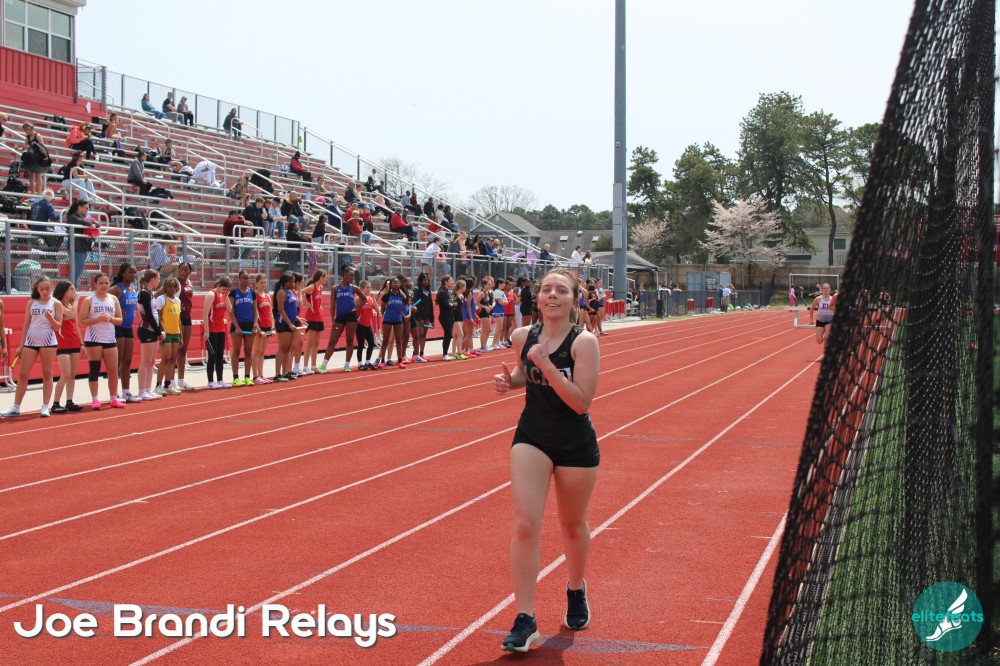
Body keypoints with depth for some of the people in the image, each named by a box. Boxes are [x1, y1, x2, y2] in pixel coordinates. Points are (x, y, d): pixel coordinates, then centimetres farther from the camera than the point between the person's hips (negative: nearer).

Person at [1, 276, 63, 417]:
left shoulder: (56, 304, -1)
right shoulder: (31, 303, 7)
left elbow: (58, 326, -3)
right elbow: (26, 325, 11)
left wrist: (50, 318, -23)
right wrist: (21, 345, 10)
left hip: (48, 342, -3)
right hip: (30, 341, 3)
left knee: (47, 374, 1)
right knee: (23, 375, 2)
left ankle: (45, 407, 5)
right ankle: (16, 407, 7)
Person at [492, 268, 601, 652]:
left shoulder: (584, 342, -17)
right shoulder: (523, 337, -3)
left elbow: (582, 401, -25)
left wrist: (546, 365, -31)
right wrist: (509, 381, -4)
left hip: (576, 446, -2)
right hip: (532, 438, 2)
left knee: (572, 526, 17)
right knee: (525, 524, -12)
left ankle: (576, 590, 46)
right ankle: (525, 620, -8)